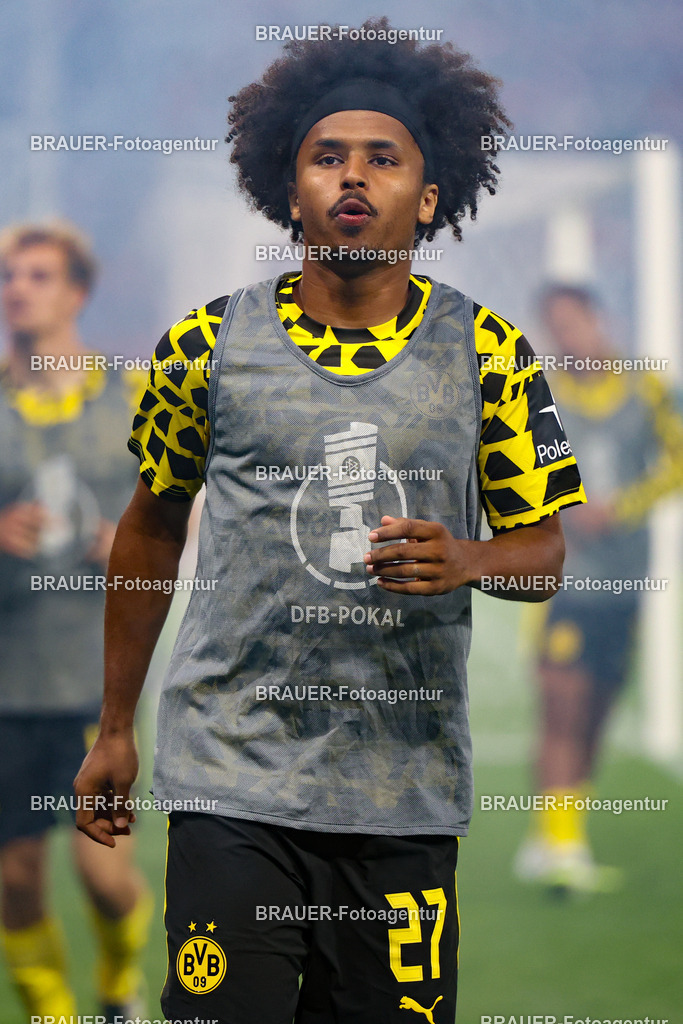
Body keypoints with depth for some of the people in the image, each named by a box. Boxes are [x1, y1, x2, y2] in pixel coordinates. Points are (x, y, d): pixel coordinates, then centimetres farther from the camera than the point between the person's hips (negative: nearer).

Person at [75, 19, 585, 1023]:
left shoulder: (487, 354, 2)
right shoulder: (210, 346, 2)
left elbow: (544, 548, 7)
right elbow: (152, 528, 13)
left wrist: (465, 561, -16)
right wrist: (114, 729, 15)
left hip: (409, 787, 1)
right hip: (232, 780, -1)